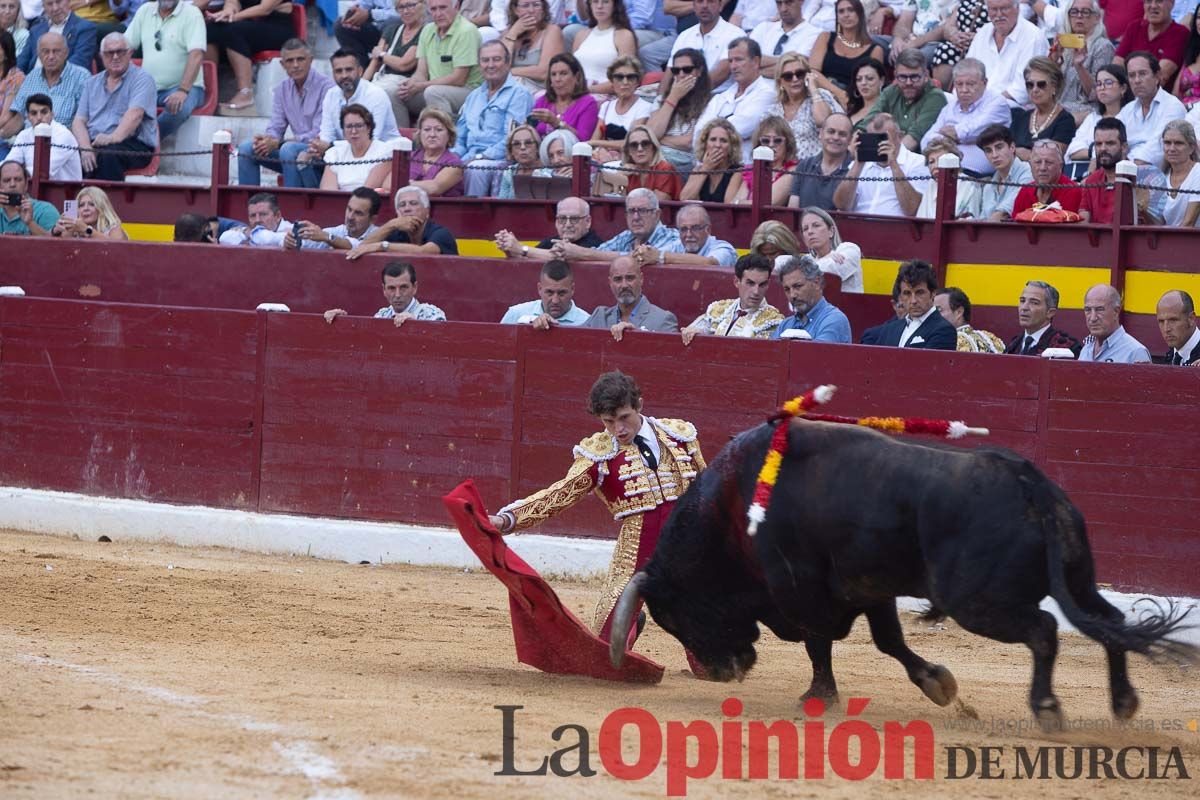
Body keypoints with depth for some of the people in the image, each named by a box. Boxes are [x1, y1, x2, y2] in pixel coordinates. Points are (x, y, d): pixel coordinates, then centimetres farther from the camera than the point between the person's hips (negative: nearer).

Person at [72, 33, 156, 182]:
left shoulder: (141, 79, 4)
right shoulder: (93, 83, 22)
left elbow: (135, 115, -13)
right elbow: (79, 121, 13)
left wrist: (115, 137, -32)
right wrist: (86, 148, -9)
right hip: (93, 143, 4)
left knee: (109, 154, -38)